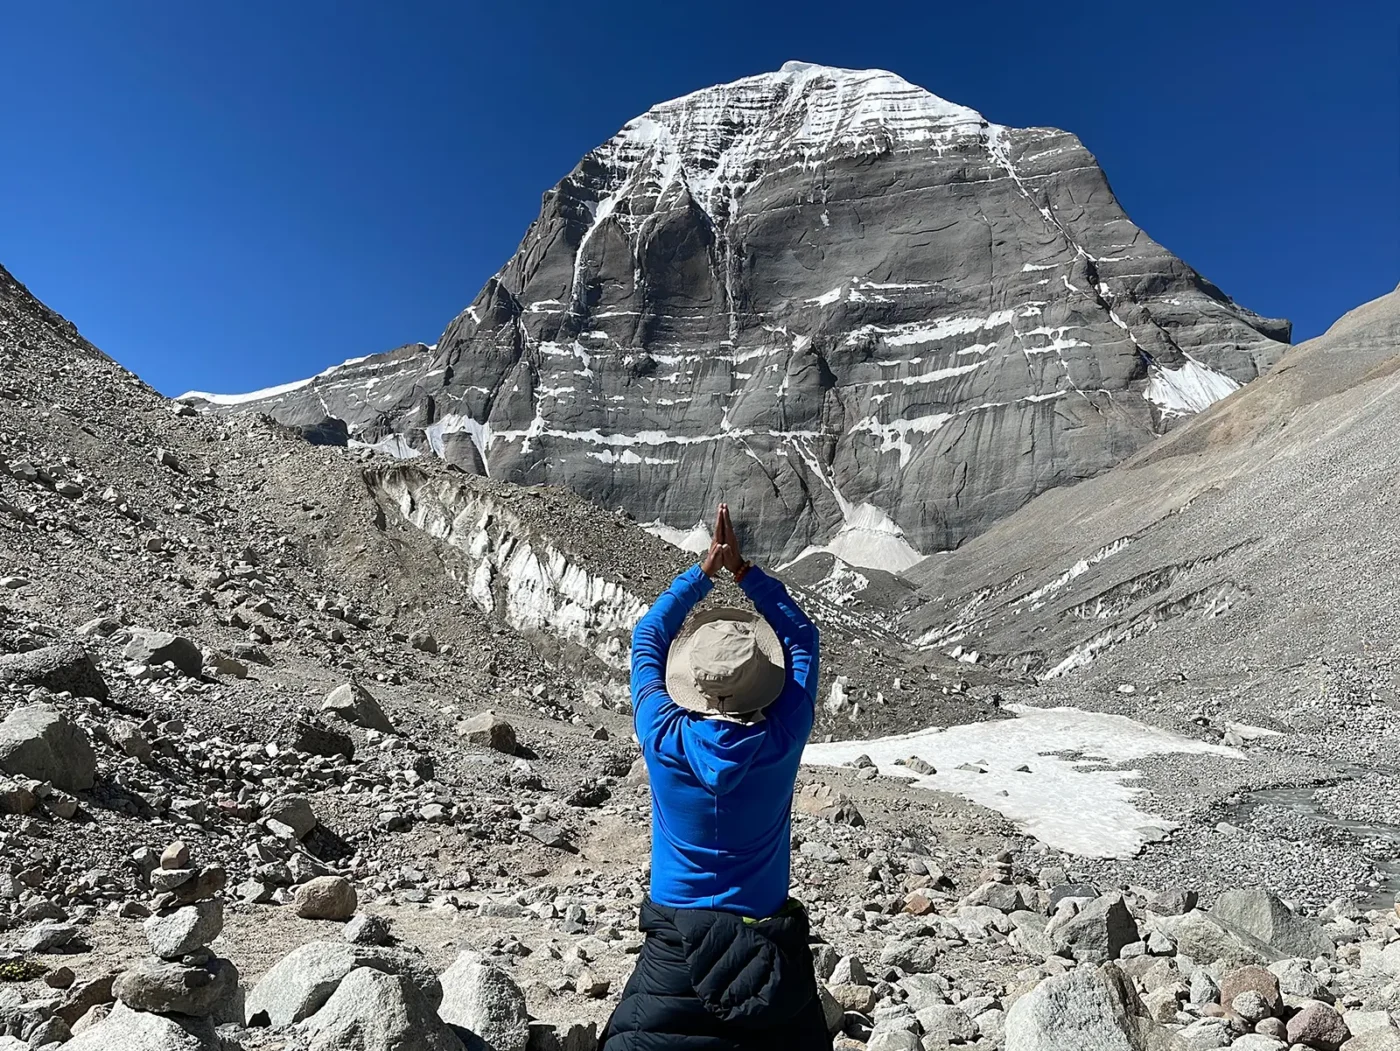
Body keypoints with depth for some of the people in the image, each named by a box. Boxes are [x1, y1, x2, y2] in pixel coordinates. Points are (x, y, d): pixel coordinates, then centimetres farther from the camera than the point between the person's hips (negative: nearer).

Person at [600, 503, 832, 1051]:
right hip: (770, 939, 1)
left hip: (678, 941, -1)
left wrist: (705, 570, -1)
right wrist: (741, 569, -3)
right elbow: (801, 636, -3)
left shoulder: (664, 740, -18)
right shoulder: (782, 740, -17)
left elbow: (647, 639, -2)